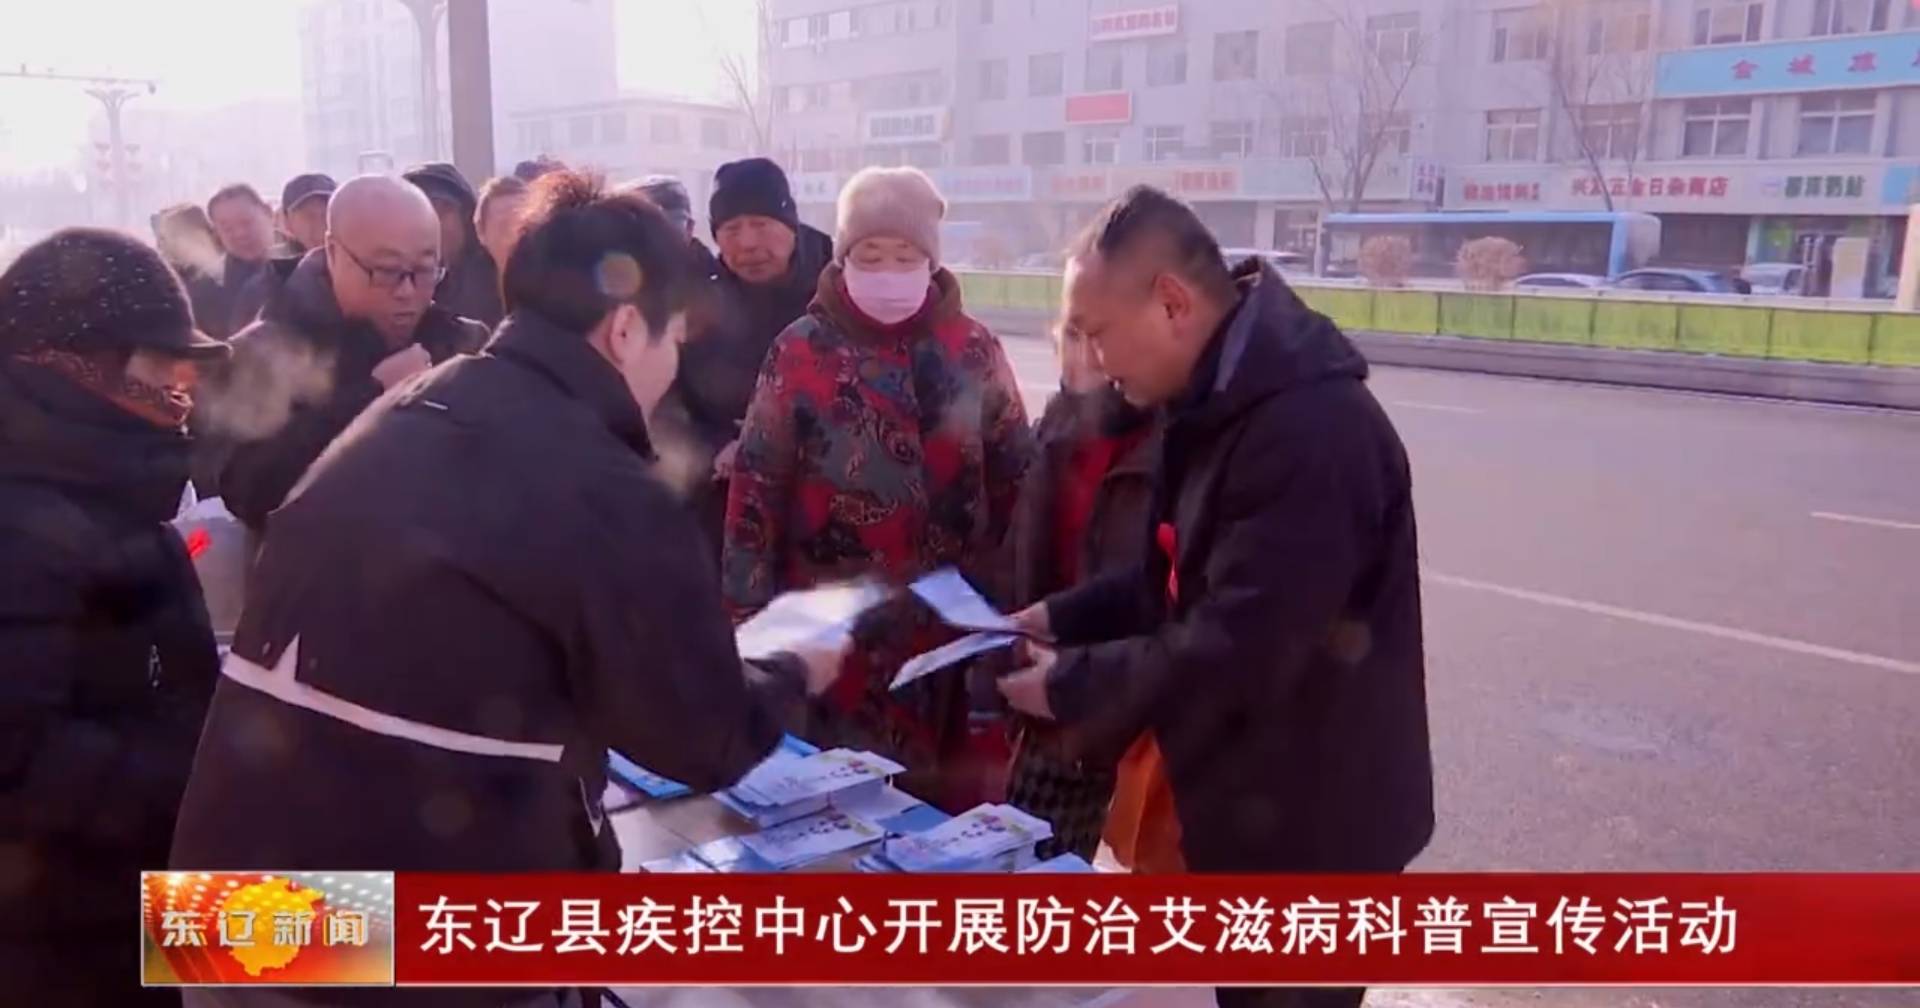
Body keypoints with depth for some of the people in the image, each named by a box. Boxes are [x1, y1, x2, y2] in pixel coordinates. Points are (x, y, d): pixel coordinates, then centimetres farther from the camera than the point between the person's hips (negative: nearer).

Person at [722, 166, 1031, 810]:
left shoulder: (973, 350, 2)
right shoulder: (801, 352, -3)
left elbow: (1014, 483, 6)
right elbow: (757, 488, -2)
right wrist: (748, 613, -4)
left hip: (951, 624, 2)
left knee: (946, 798, 12)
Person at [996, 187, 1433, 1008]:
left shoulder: (1311, 429, -29)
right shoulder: (1217, 401, 4)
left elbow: (1236, 650, -31)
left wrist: (1070, 686, -19)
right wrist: (1062, 618, 0)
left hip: (1309, 819, -9)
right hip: (1242, 799, 9)